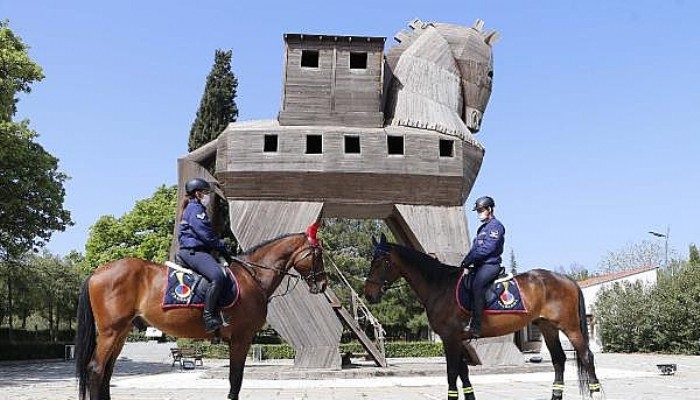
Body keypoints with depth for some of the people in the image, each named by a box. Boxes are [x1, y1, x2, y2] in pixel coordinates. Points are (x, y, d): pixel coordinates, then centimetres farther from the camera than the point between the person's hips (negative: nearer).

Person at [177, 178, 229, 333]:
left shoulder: (196, 208, 26)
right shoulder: (195, 208, -7)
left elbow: (207, 234, 24)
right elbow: (205, 235, -15)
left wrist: (221, 244, 12)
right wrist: (222, 245, -4)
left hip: (194, 251, 11)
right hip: (193, 251, -11)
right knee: (218, 276, -30)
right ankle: (208, 316, -30)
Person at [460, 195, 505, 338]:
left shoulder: (495, 226, -5)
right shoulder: (482, 228, 24)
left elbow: (487, 248, -15)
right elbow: (475, 247, 20)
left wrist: (468, 260, -15)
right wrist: (465, 261, 5)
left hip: (490, 264, -10)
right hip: (479, 265, 10)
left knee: (477, 284, -32)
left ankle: (475, 326, -36)